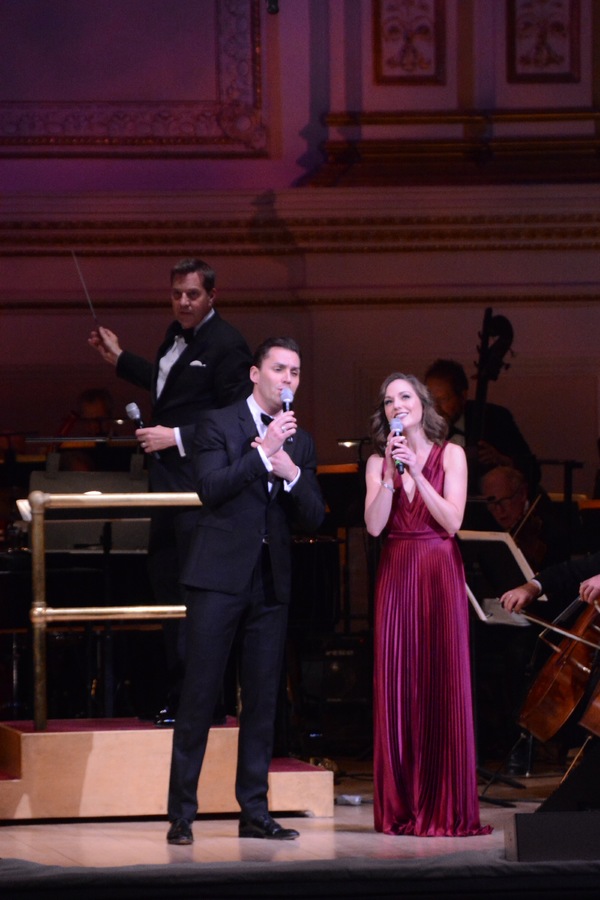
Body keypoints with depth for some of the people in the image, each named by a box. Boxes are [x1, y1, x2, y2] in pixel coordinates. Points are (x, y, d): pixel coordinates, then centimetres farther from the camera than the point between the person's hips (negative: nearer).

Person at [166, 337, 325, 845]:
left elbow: (314, 517, 8)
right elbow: (211, 488, -13)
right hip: (220, 576, -5)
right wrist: (263, 453, -18)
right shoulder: (219, 426, 2)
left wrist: (291, 472, -9)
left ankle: (255, 812, 9)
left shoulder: (300, 443, 16)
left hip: (272, 583, 5)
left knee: (262, 701, 5)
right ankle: (181, 813, -3)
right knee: (200, 694, -6)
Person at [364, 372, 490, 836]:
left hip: (440, 575, -2)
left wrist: (416, 473, -12)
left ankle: (447, 807, -2)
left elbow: (452, 520, -7)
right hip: (396, 576, 2)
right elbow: (374, 525, -3)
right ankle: (402, 809, 2)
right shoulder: (378, 462, 10)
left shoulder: (450, 455, 5)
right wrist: (392, 474, -11)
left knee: (444, 686, -5)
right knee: (397, 688, -2)